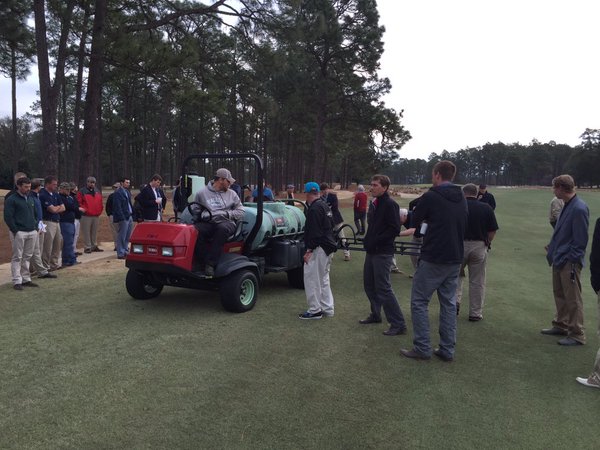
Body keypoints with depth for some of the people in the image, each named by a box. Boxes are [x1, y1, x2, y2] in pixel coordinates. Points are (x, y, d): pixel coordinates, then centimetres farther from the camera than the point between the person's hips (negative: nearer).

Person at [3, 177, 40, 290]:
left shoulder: (31, 199, 17)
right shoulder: (11, 200, -4)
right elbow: (8, 217, -9)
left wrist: (36, 227, 12)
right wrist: (15, 231, -13)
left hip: (32, 232, 6)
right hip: (19, 232, -6)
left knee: (27, 257, 10)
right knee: (17, 257, -2)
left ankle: (26, 279, 16)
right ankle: (17, 281, 1)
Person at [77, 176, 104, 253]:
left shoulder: (98, 192, 15)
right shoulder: (82, 192, -2)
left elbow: (100, 203, 18)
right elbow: (79, 203, -6)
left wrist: (99, 211, 8)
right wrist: (84, 210, -13)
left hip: (96, 216, 5)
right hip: (86, 216, -5)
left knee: (94, 232, 11)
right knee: (86, 232, -3)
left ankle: (94, 246, 19)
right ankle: (87, 247, 1)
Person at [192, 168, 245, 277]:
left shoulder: (231, 194, 19)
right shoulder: (202, 193, 14)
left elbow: (241, 212, 13)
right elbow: (195, 211, 11)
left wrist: (226, 214, -3)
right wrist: (203, 215, -10)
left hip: (226, 223, 0)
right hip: (207, 223, 0)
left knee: (222, 228, -38)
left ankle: (210, 264, -36)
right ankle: (202, 264, -27)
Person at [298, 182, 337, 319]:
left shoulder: (314, 209, -16)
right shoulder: (325, 205, 15)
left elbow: (314, 232, -21)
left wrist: (309, 250, -20)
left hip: (318, 249, -10)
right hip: (328, 247, 10)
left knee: (311, 278, -2)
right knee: (323, 279, 17)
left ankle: (315, 310, 3)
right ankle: (327, 308, 22)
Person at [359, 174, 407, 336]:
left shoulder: (390, 204, -15)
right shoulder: (374, 203, 13)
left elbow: (394, 229, -20)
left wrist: (376, 241, -20)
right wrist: (367, 240, 8)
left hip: (383, 253, -9)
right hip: (372, 251, 9)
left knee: (383, 289, -8)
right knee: (369, 285, 17)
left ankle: (398, 324, 0)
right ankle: (375, 315, 33)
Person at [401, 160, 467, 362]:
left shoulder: (430, 197, -12)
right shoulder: (462, 199, 9)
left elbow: (413, 222, -2)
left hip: (433, 259, -7)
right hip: (455, 259, 7)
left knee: (419, 302, 4)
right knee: (449, 303, 13)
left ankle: (422, 348, 6)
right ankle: (447, 350, 18)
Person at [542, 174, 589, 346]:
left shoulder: (579, 208, -19)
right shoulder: (567, 205, 8)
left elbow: (580, 240, -19)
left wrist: (571, 261, -17)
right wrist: (553, 250, 14)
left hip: (569, 262, -9)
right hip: (559, 260, 9)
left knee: (573, 299, 1)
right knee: (559, 295, 19)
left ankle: (577, 335, 12)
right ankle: (561, 325, 34)